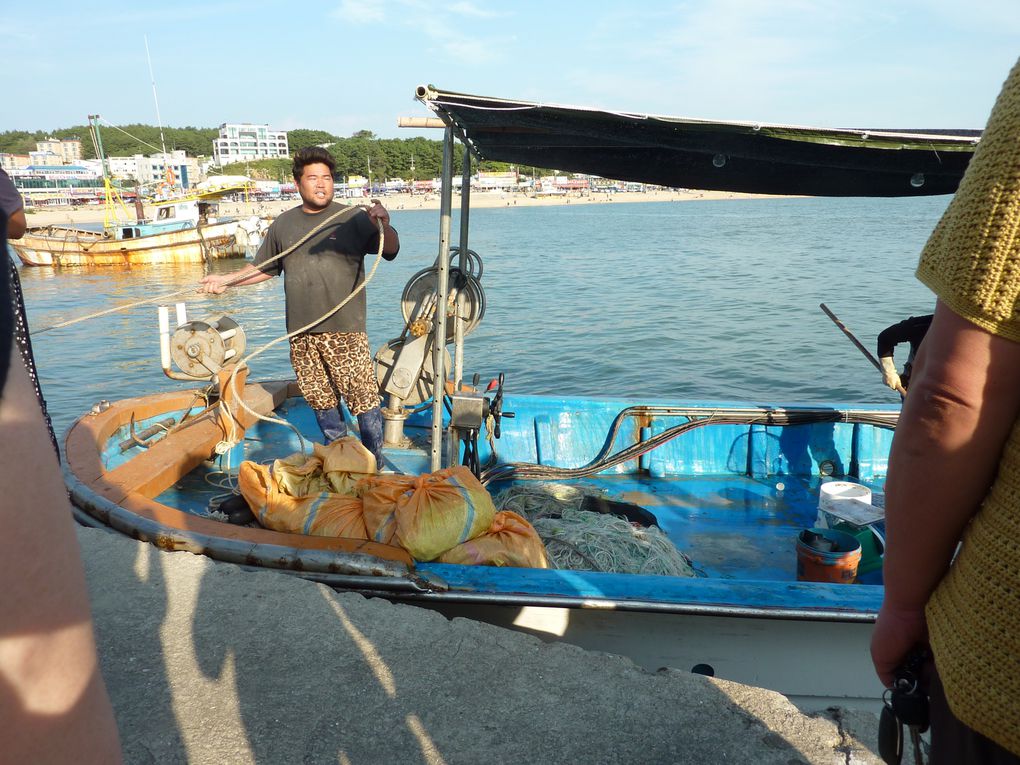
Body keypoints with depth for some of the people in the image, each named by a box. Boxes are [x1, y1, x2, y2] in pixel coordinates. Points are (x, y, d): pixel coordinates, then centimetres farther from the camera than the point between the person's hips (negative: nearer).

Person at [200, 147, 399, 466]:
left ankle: (374, 464, 7)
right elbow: (264, 268, 24)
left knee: (364, 398, -7)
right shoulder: (283, 224, 14)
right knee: (321, 400, 12)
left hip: (346, 331, -4)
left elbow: (391, 251, -6)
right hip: (301, 333, 4)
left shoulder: (352, 218, 1)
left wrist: (384, 225, -26)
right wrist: (226, 279, 14)